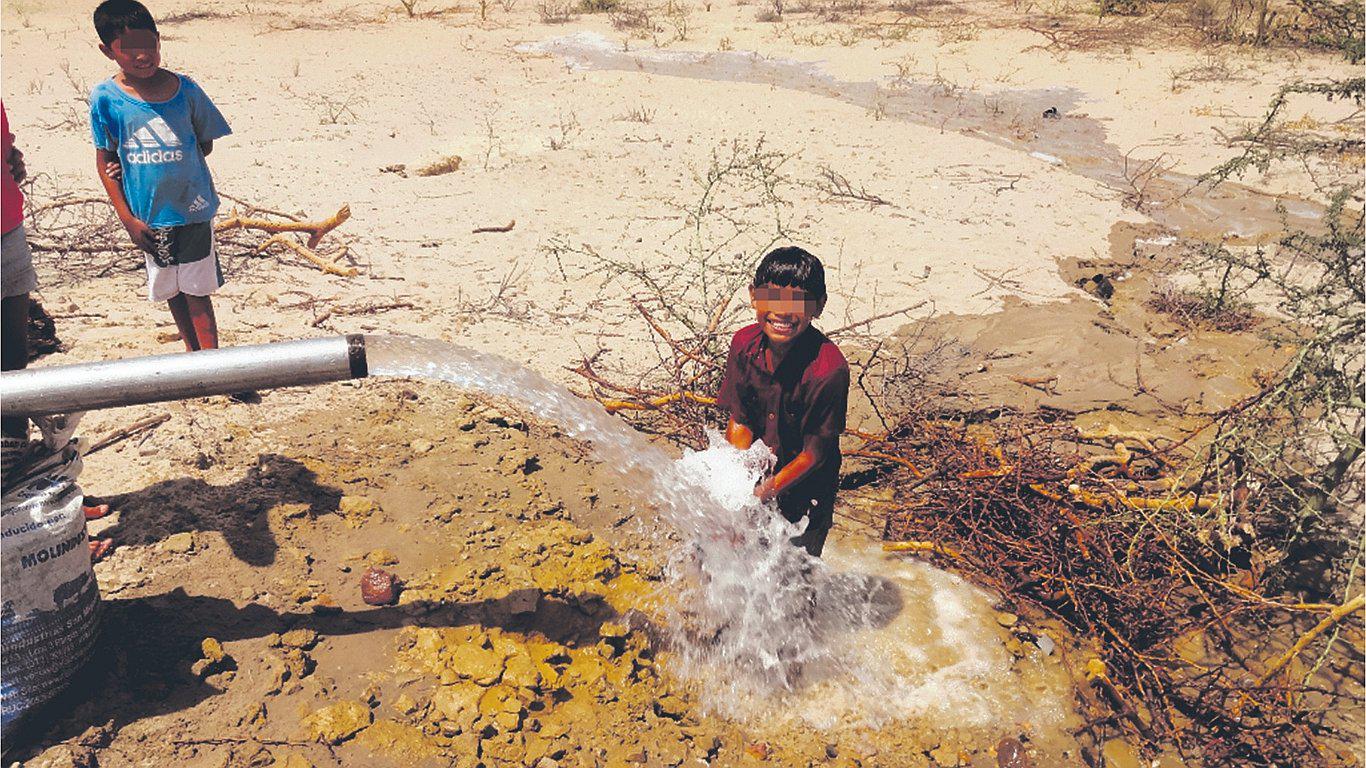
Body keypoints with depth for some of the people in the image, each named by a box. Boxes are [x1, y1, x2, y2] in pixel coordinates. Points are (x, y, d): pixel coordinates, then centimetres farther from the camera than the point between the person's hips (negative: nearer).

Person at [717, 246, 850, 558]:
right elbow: (739, 422, -6)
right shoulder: (744, 343, -12)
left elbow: (815, 453, -21)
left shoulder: (829, 369, -28)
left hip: (804, 488, -4)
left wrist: (767, 491, -28)